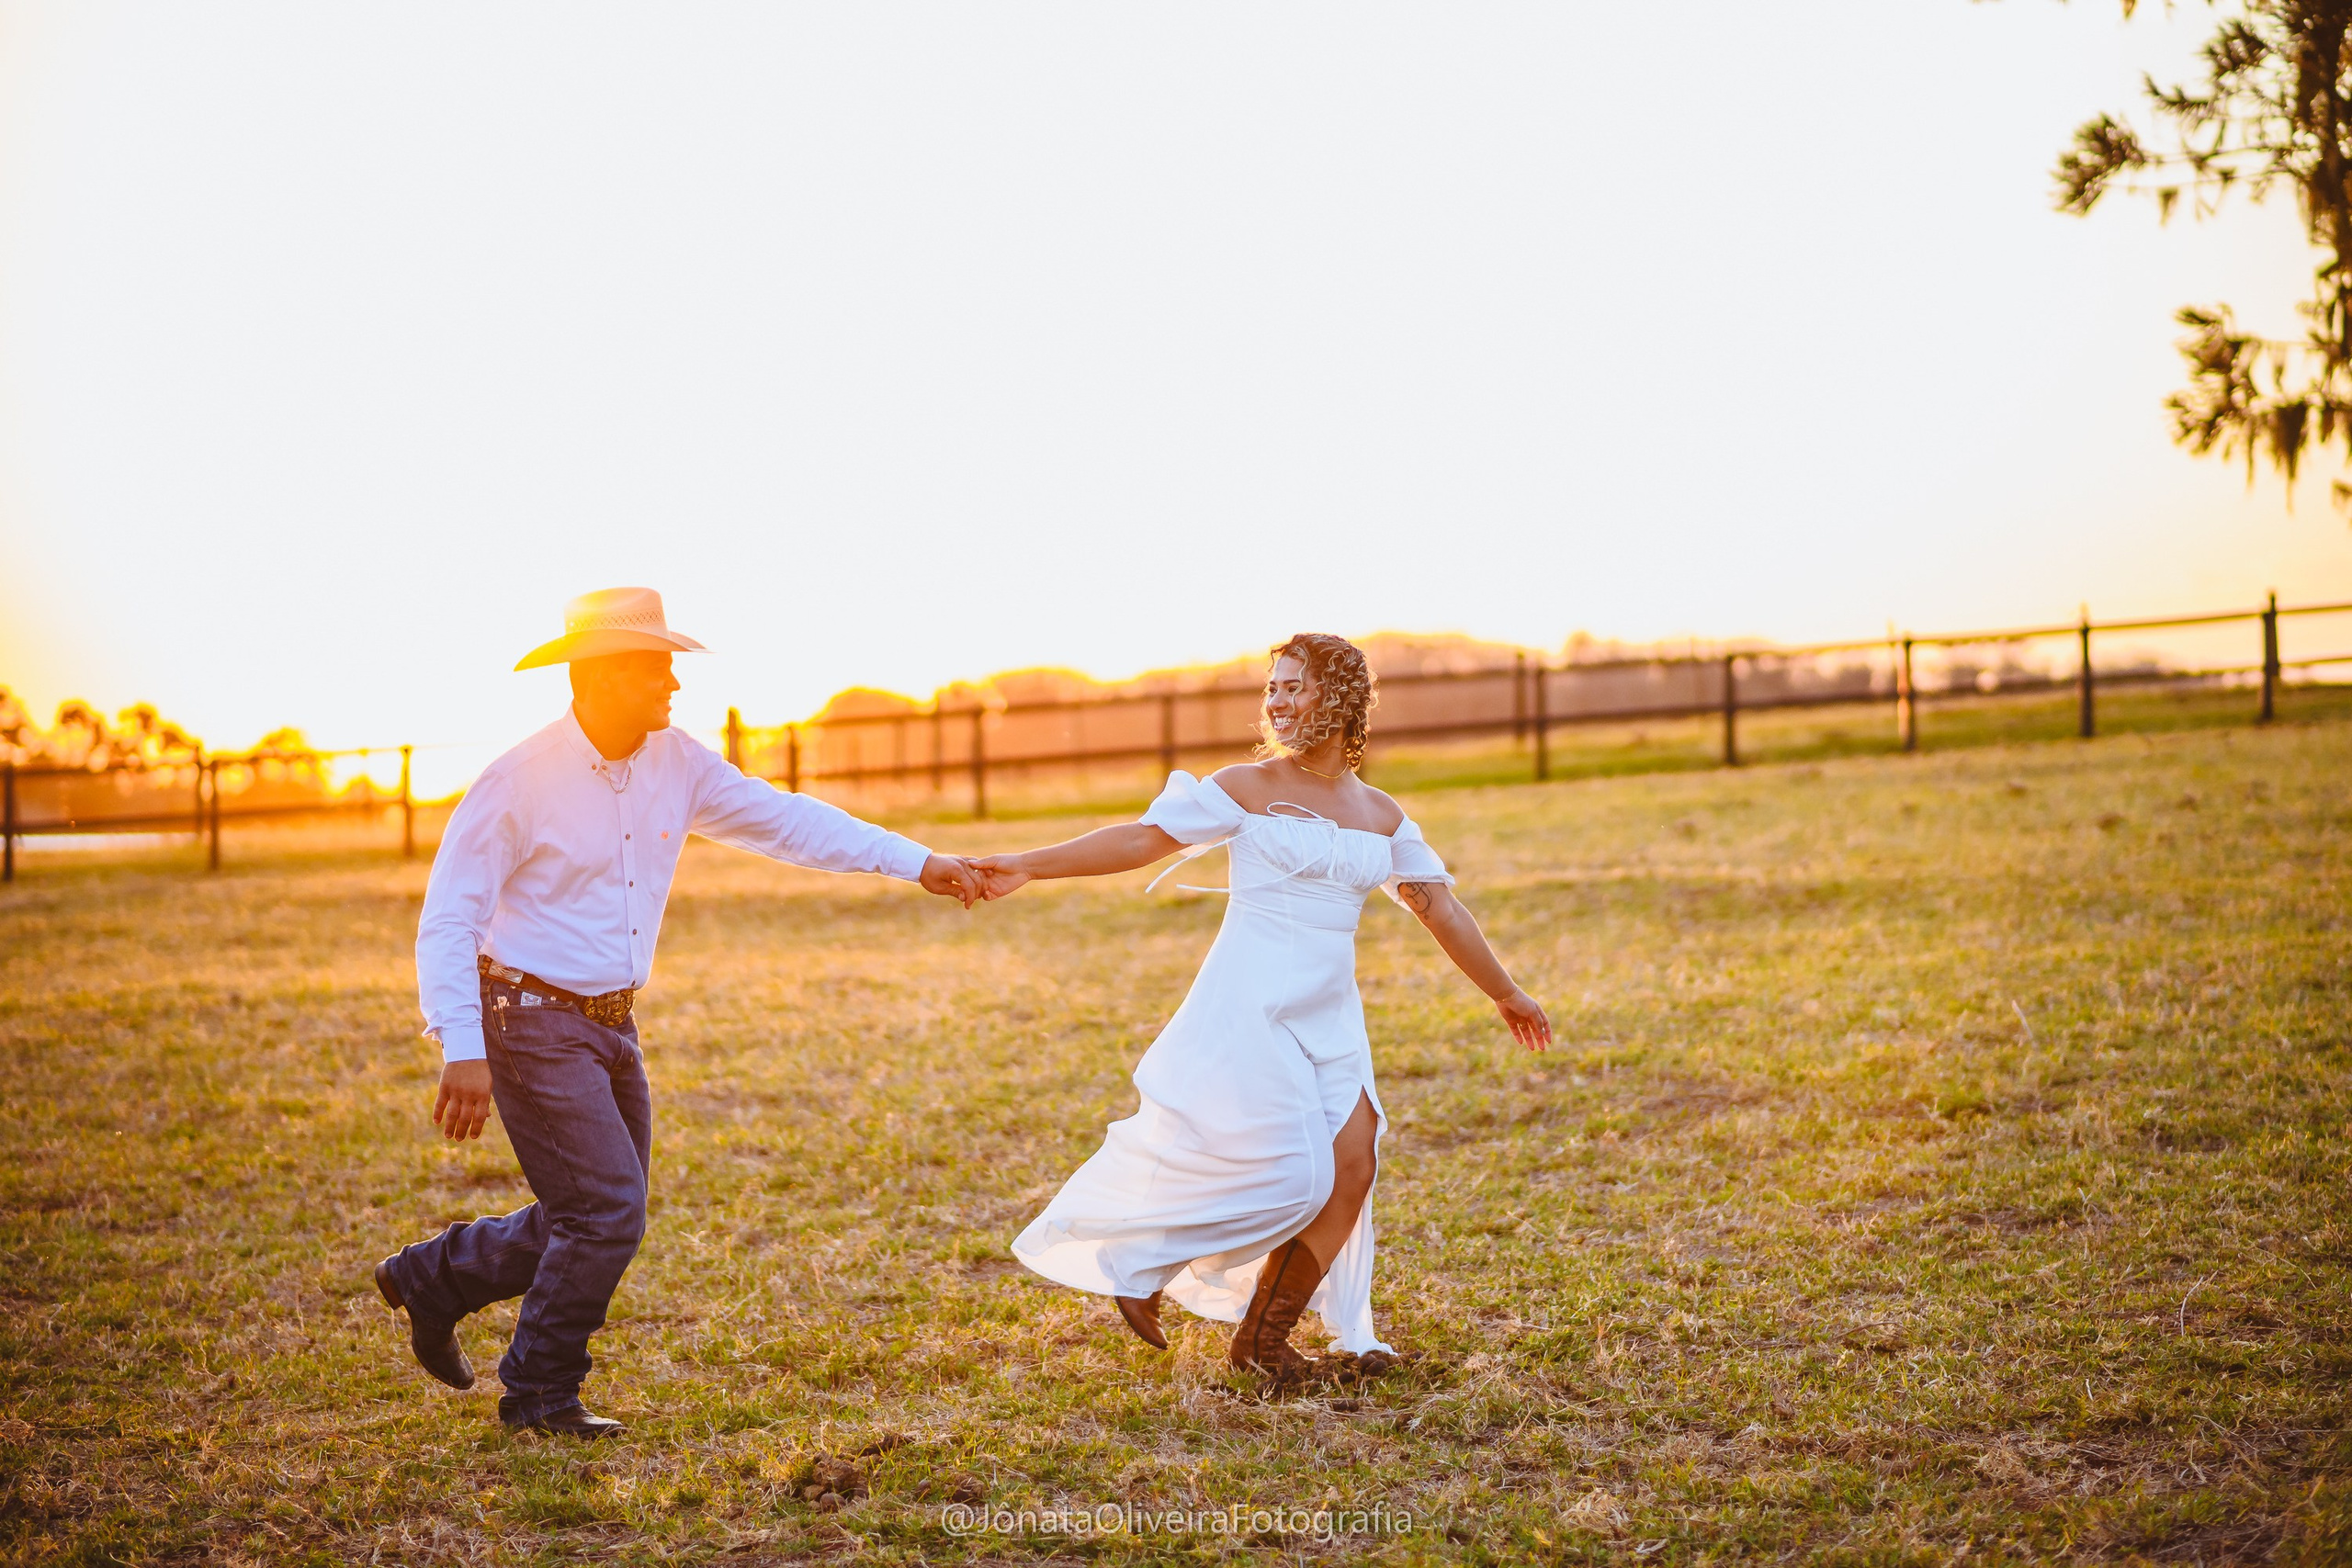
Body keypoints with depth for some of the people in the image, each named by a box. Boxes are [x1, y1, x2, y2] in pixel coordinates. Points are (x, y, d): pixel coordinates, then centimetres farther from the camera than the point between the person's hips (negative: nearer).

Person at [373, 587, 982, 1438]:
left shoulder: (675, 764, 1)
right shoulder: (519, 783, -17)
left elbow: (782, 818, 4)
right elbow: (448, 920, -16)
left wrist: (916, 863, -4)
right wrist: (462, 1052, -27)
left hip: (611, 1026, 8)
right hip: (535, 1022, -8)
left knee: (602, 1219, 14)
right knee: (607, 1212, -11)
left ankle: (430, 1278, 32)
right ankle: (538, 1394, 7)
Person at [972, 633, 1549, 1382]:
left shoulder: (1381, 816, 11)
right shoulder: (1248, 788, -1)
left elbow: (1439, 906, 17)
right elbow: (1143, 839, -4)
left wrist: (1505, 994, 22)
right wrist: (1029, 865, -11)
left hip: (1329, 1015, 5)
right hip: (1251, 1005, -5)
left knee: (1352, 1164, -7)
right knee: (1286, 1174, -12)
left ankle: (1265, 1335, 6)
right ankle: (1140, 1265, 10)